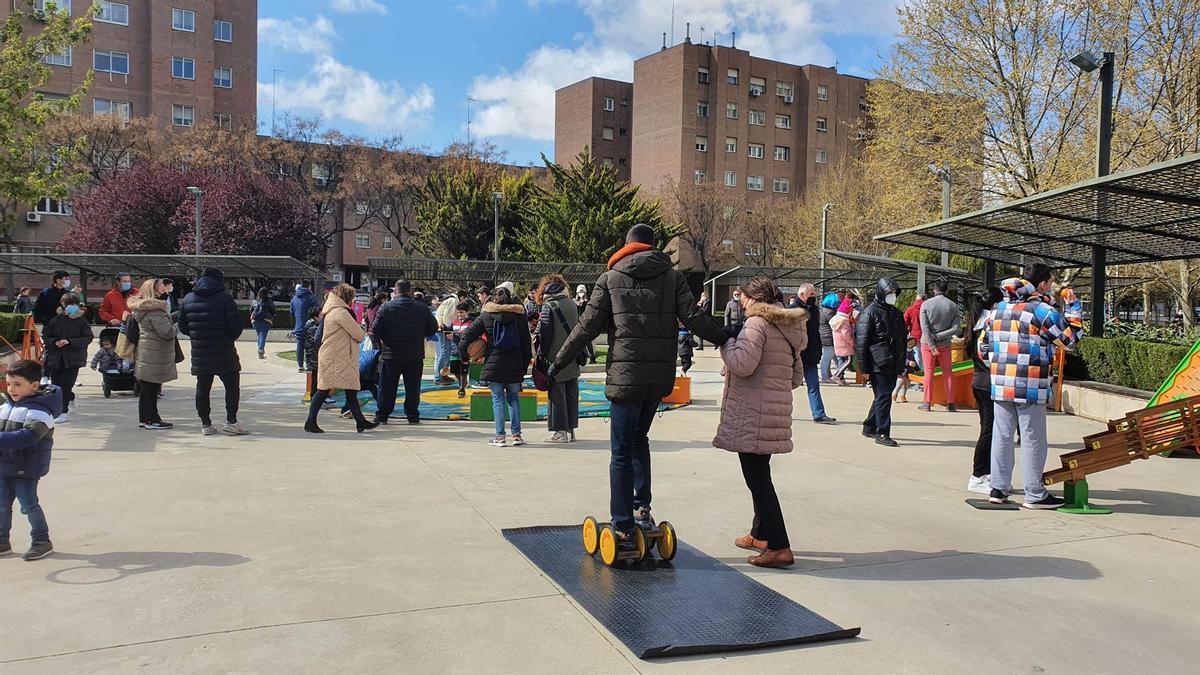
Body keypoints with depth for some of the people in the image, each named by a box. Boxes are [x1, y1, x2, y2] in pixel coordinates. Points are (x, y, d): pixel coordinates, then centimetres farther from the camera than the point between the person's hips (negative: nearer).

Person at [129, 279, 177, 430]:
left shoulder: (141, 308, 14)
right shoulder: (155, 310, -19)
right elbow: (167, 332, -24)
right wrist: (176, 328, -3)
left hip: (145, 352, 10)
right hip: (155, 355, -10)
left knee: (146, 387, 15)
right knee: (152, 387, -4)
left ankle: (145, 418, 23)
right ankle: (151, 420, 1)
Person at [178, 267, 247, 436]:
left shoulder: (187, 300, 6)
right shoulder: (224, 299, -10)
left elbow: (182, 327, 8)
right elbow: (236, 325, -14)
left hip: (199, 353, 5)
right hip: (224, 352, -5)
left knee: (203, 387, 11)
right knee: (232, 385, 6)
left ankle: (205, 424, 14)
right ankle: (231, 421, 2)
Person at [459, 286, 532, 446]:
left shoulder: (486, 315, 0)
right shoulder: (519, 315, 4)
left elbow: (468, 335, -3)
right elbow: (527, 342, 6)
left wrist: (463, 355, 10)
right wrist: (525, 365, 12)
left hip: (494, 364, -2)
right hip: (515, 366, 2)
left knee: (498, 399, 4)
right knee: (514, 398, 13)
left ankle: (500, 436, 2)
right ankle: (516, 434, 11)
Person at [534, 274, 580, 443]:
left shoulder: (548, 307, -11)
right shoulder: (571, 304, 7)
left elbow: (544, 334, -13)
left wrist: (541, 355, -5)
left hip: (555, 359, -6)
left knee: (556, 395, -1)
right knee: (571, 394, 11)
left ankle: (560, 431, -1)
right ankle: (571, 429, 16)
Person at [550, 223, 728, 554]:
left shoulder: (610, 279, 3)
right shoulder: (672, 276, 7)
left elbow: (588, 326, 2)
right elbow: (694, 318, -3)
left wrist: (559, 361, 9)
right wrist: (726, 340, 10)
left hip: (626, 375, -3)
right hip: (661, 376, 3)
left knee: (622, 452, 3)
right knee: (639, 439, 22)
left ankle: (624, 529, 3)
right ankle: (642, 508, 14)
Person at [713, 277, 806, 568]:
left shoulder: (757, 323, -12)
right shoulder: (790, 329, 15)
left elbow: (742, 364, -23)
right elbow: (797, 376, 19)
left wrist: (726, 342, -6)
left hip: (752, 414, -9)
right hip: (777, 411, 9)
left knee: (757, 478, -5)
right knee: (760, 475, 21)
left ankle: (779, 546, -6)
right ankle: (760, 534, 33)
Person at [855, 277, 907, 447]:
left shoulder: (897, 314, 16)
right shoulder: (870, 313, -7)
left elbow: (903, 340, 23)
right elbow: (861, 342, -10)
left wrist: (902, 366, 18)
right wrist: (864, 368, -14)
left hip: (893, 365, 7)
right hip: (878, 365, -7)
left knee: (883, 397, 12)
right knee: (883, 397, -8)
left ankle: (869, 427, 25)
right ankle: (882, 433, -3)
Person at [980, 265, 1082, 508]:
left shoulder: (999, 308, 11)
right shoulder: (1043, 311, -9)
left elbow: (983, 345, 13)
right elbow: (1071, 338, 1)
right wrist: (1074, 307, 11)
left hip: (1000, 385, 6)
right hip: (1030, 387, -6)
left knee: (1002, 436, 11)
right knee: (1032, 439, 2)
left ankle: (998, 488, 16)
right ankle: (1034, 494, 9)